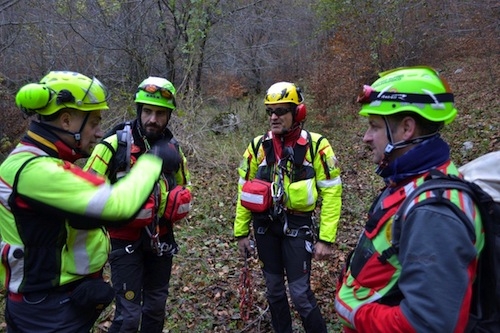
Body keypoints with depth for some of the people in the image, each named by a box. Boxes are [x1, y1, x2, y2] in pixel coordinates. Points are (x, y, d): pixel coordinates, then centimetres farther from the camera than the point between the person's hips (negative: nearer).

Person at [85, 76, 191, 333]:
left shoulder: (172, 148, 2)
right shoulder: (115, 144, -14)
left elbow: (184, 188, 17)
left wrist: (176, 204, -3)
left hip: (160, 238, 5)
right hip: (126, 240, -5)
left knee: (156, 307, 19)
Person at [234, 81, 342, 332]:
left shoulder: (316, 145, -9)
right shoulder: (258, 146, 0)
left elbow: (331, 192, -8)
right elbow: (245, 191, 6)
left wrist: (326, 238, -12)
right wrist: (241, 232, 7)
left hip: (298, 226, -4)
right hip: (265, 225, 4)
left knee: (300, 293, -2)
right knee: (274, 287, 16)